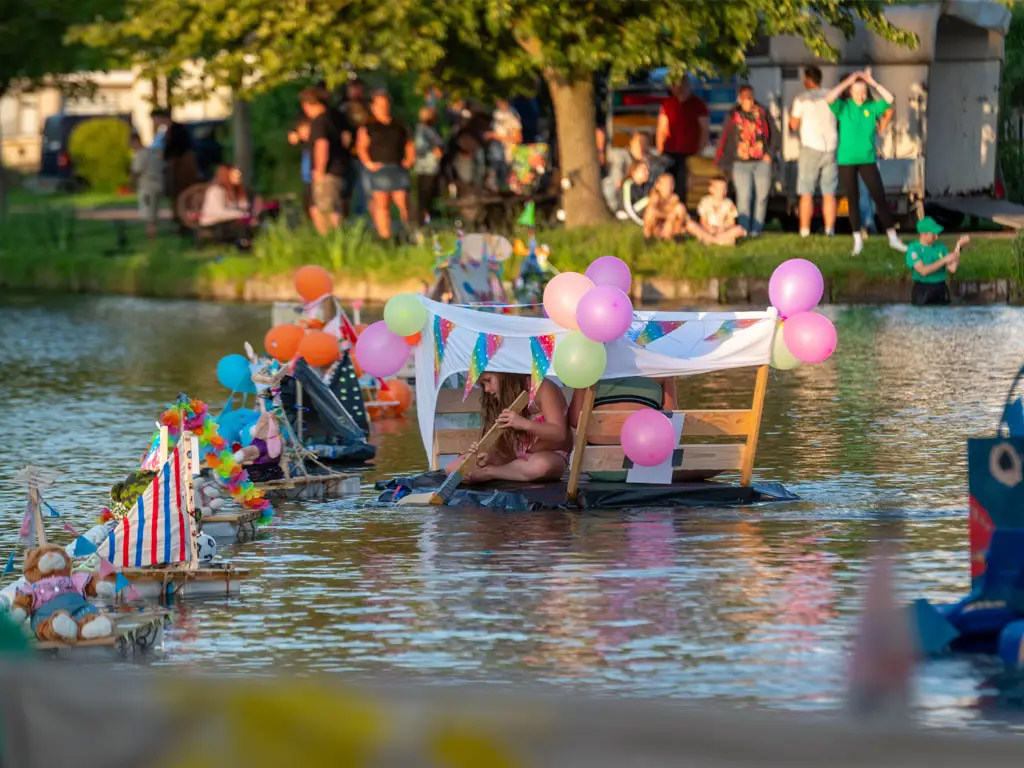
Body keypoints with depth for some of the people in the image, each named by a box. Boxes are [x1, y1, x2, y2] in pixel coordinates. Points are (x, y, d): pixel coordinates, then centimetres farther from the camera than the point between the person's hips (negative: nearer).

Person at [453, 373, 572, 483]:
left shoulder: (542, 389, -11)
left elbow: (559, 434, -20)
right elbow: (502, 446, -5)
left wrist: (524, 424, -34)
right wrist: (489, 456, -28)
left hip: (550, 456, -5)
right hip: (516, 458, 5)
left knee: (541, 465, -44)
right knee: (453, 468, -10)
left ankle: (488, 472, -21)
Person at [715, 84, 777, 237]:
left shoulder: (762, 114, 8)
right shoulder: (733, 117, 7)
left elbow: (774, 135, 13)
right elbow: (725, 141, 10)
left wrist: (770, 154, 1)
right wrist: (723, 163, 6)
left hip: (762, 162, 1)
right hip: (741, 163, -1)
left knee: (761, 196, -1)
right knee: (744, 196, -11)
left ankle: (757, 228, 6)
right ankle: (744, 229, -10)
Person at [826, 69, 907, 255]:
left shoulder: (872, 107, 2)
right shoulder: (844, 107, -2)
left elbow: (889, 100, -10)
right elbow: (829, 99, -19)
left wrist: (873, 83, -10)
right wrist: (847, 82, -18)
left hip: (868, 160, 1)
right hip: (847, 161, -1)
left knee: (880, 197, -1)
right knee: (852, 200, 7)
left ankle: (893, 238, 4)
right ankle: (858, 240, 17)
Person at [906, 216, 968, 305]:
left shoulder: (940, 247, 6)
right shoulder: (913, 249, -8)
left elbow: (952, 269, -1)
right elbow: (923, 271, -19)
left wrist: (958, 247, -6)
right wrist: (944, 260, -18)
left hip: (941, 289, 4)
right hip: (922, 290, -4)